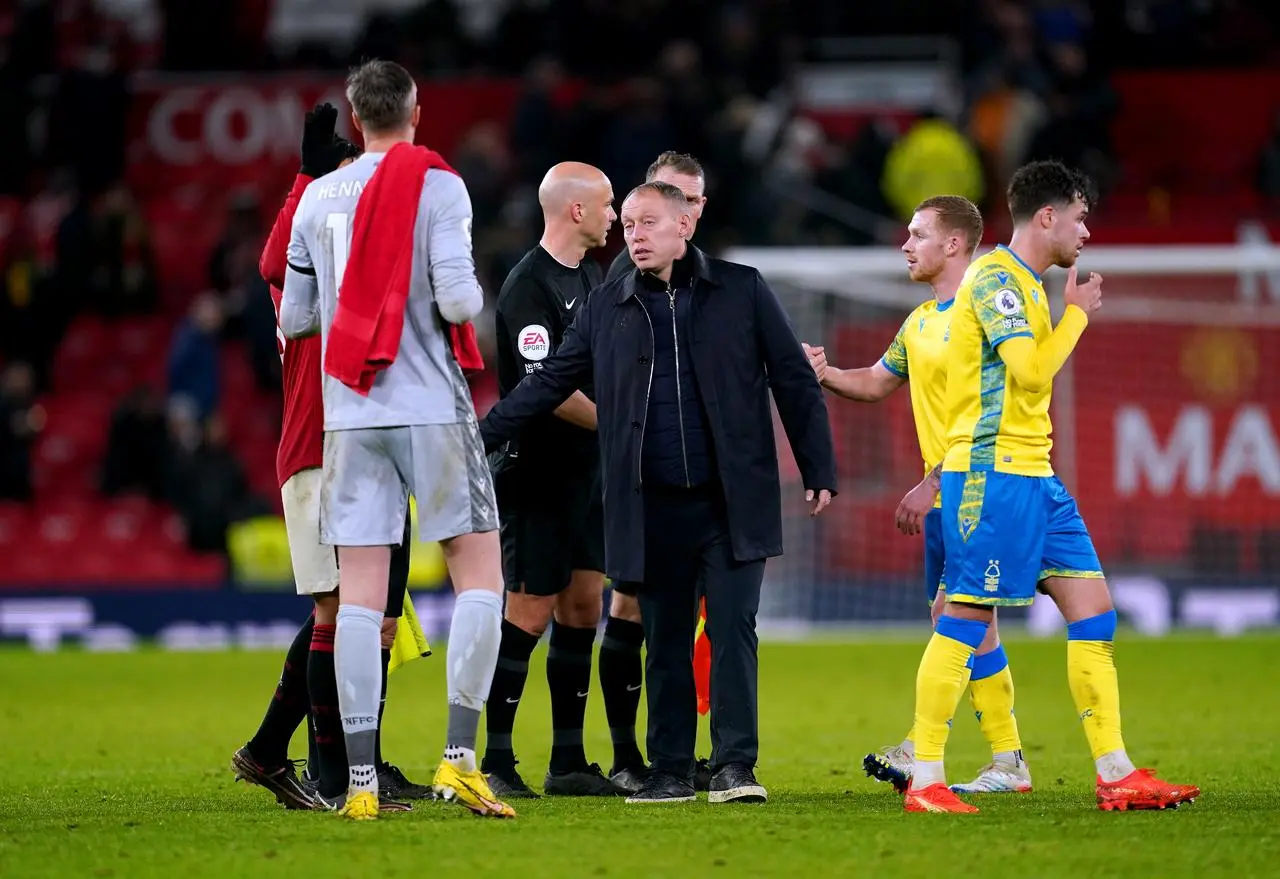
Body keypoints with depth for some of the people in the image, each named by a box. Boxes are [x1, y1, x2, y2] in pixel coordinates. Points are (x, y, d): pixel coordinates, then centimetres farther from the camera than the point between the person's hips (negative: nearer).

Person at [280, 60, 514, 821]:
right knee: (480, 574, 6)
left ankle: (361, 779, -3)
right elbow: (457, 298, -15)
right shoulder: (437, 186, -5)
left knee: (360, 595, 1)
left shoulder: (318, 199, 8)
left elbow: (294, 318, 12)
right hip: (433, 409, -4)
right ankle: (459, 758, -5)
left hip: (350, 416, 4)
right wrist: (475, 297, 8)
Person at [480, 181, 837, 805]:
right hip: (651, 508, 3)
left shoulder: (742, 290, 4)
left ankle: (734, 766, -7)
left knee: (732, 627, -9)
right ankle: (669, 772, 12)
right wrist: (478, 439, 5)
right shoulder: (607, 307, 10)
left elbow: (794, 381, 5)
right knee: (664, 641, 6)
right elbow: (549, 382, 13)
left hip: (732, 503, -2)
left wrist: (819, 471, 1)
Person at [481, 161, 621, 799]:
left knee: (582, 605, 9)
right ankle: (495, 763, -3)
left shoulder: (588, 276, 14)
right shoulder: (529, 286, -15)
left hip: (585, 471, 9)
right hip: (538, 475, -9)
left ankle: (568, 763, 14)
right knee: (530, 610, -8)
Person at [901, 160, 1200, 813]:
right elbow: (1032, 373, -20)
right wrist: (1077, 313, -8)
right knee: (966, 620, -8)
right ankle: (925, 780, -3)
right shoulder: (994, 278, -11)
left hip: (1034, 477, 10)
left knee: (1094, 612, 4)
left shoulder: (1025, 284, 19)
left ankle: (1115, 774, 5)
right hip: (991, 472, -10)